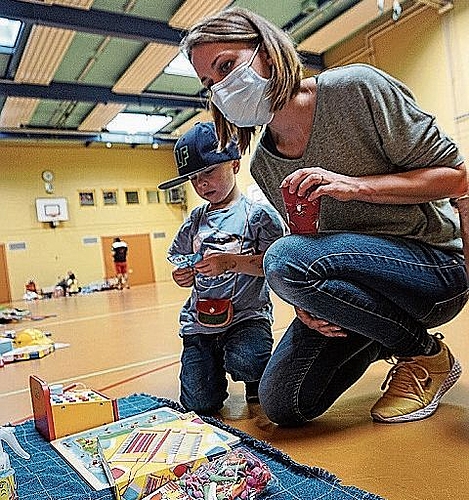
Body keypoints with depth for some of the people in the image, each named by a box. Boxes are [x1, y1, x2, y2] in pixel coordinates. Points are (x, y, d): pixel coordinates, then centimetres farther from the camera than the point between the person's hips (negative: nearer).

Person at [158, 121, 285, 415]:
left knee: (244, 360, -34)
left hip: (247, 315, -4)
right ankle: (216, 361, 31)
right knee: (199, 404, -3)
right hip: (199, 321, 5)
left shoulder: (257, 213, -4)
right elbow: (177, 258, 21)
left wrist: (231, 261, -22)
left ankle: (257, 383, 5)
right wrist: (182, 275, -2)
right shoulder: (195, 220, 12)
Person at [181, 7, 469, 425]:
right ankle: (385, 337, 21)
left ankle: (427, 354, -7)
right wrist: (307, 302, -11)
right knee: (283, 406, -2)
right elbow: (306, 236, 10)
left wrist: (355, 186, -26)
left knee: (284, 259, -33)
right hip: (353, 273, 6)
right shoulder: (263, 165, 2)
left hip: (434, 263, -5)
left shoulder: (356, 87, -15)